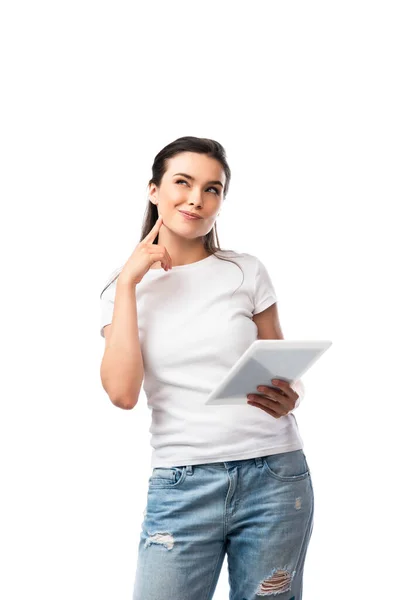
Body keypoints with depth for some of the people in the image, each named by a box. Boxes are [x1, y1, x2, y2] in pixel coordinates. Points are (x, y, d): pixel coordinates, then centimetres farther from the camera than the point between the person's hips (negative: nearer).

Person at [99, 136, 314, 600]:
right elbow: (123, 392, -10)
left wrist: (290, 398, -9)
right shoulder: (124, 289, 5)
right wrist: (128, 283, -8)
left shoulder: (246, 271, 5)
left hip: (274, 476, 1)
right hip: (182, 486, 0)